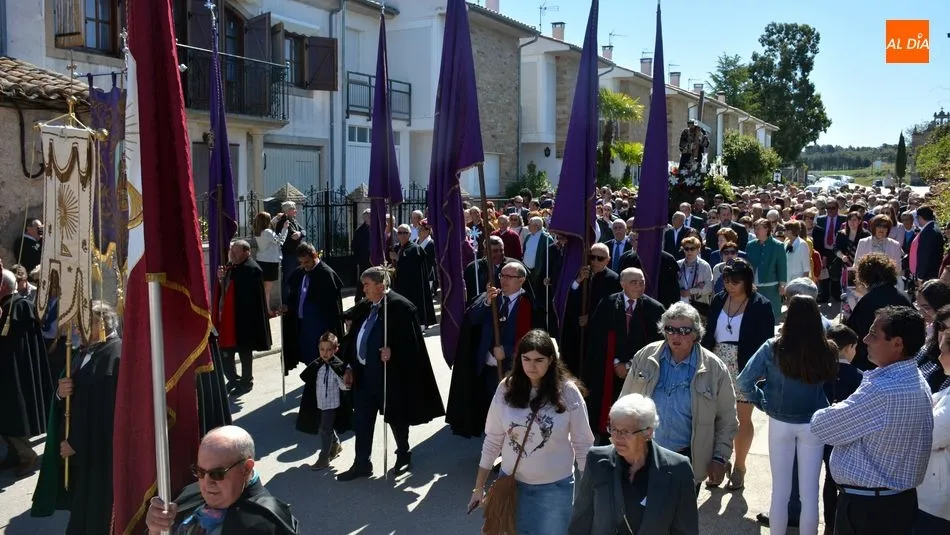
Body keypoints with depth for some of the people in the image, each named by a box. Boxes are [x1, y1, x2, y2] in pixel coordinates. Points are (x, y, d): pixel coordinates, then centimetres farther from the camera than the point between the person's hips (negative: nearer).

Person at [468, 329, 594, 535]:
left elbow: (582, 444, -6)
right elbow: (493, 440, -2)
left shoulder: (568, 391, -14)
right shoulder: (506, 388, -9)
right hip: (512, 482, 2)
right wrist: (479, 486, 2)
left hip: (555, 487, -2)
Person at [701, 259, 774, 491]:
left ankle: (739, 467, 24)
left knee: (743, 417, 10)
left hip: (744, 368, -3)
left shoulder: (760, 305, -8)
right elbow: (709, 333, 7)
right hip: (718, 365, 3)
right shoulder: (719, 300, 2)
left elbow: (765, 342, -7)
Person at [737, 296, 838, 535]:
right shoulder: (827, 351, -12)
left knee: (780, 489, 13)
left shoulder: (773, 348, -16)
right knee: (810, 491, 12)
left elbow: (743, 382, -15)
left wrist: (762, 402, 1)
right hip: (813, 424, 1)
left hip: (780, 423, -1)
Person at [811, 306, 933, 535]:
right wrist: (845, 411, -1)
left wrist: (835, 412, -1)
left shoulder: (882, 391, -29)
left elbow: (821, 425, -20)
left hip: (866, 505, -9)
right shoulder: (915, 381, 3)